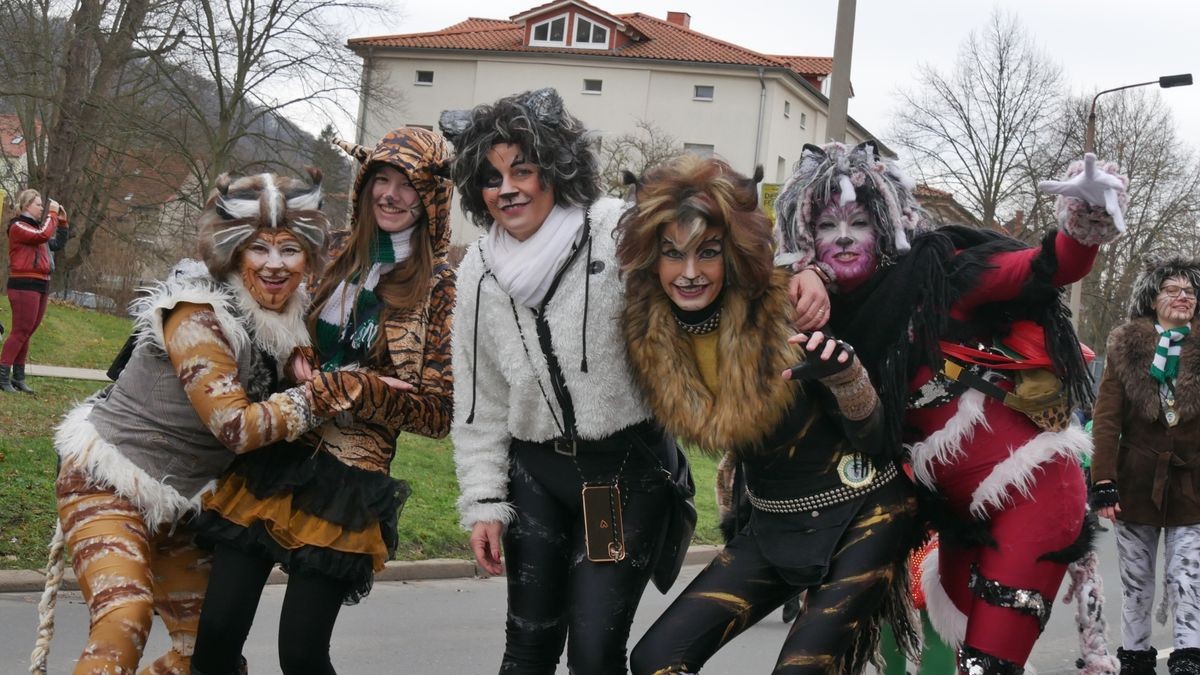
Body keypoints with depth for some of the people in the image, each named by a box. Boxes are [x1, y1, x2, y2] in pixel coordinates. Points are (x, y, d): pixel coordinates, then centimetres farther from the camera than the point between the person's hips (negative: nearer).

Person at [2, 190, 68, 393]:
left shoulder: (35, 227, 17)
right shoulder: (18, 226, -7)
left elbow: (58, 244, 24)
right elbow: (44, 235, -24)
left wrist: (62, 221, 16)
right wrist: (52, 213, -12)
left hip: (41, 285, 8)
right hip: (24, 285, -8)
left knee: (27, 333, 9)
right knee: (20, 332, -11)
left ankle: (18, 378, 12)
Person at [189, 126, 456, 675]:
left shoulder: (440, 289, -2)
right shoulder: (335, 258, 9)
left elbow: (438, 412, -4)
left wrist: (350, 388, -13)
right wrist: (297, 369, -2)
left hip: (346, 484, -4)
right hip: (269, 462, 4)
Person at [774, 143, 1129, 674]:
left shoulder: (935, 272, -8)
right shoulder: (835, 325, 8)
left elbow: (1045, 269, -17)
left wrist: (1084, 228, -38)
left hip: (1032, 488, -7)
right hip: (962, 514, 7)